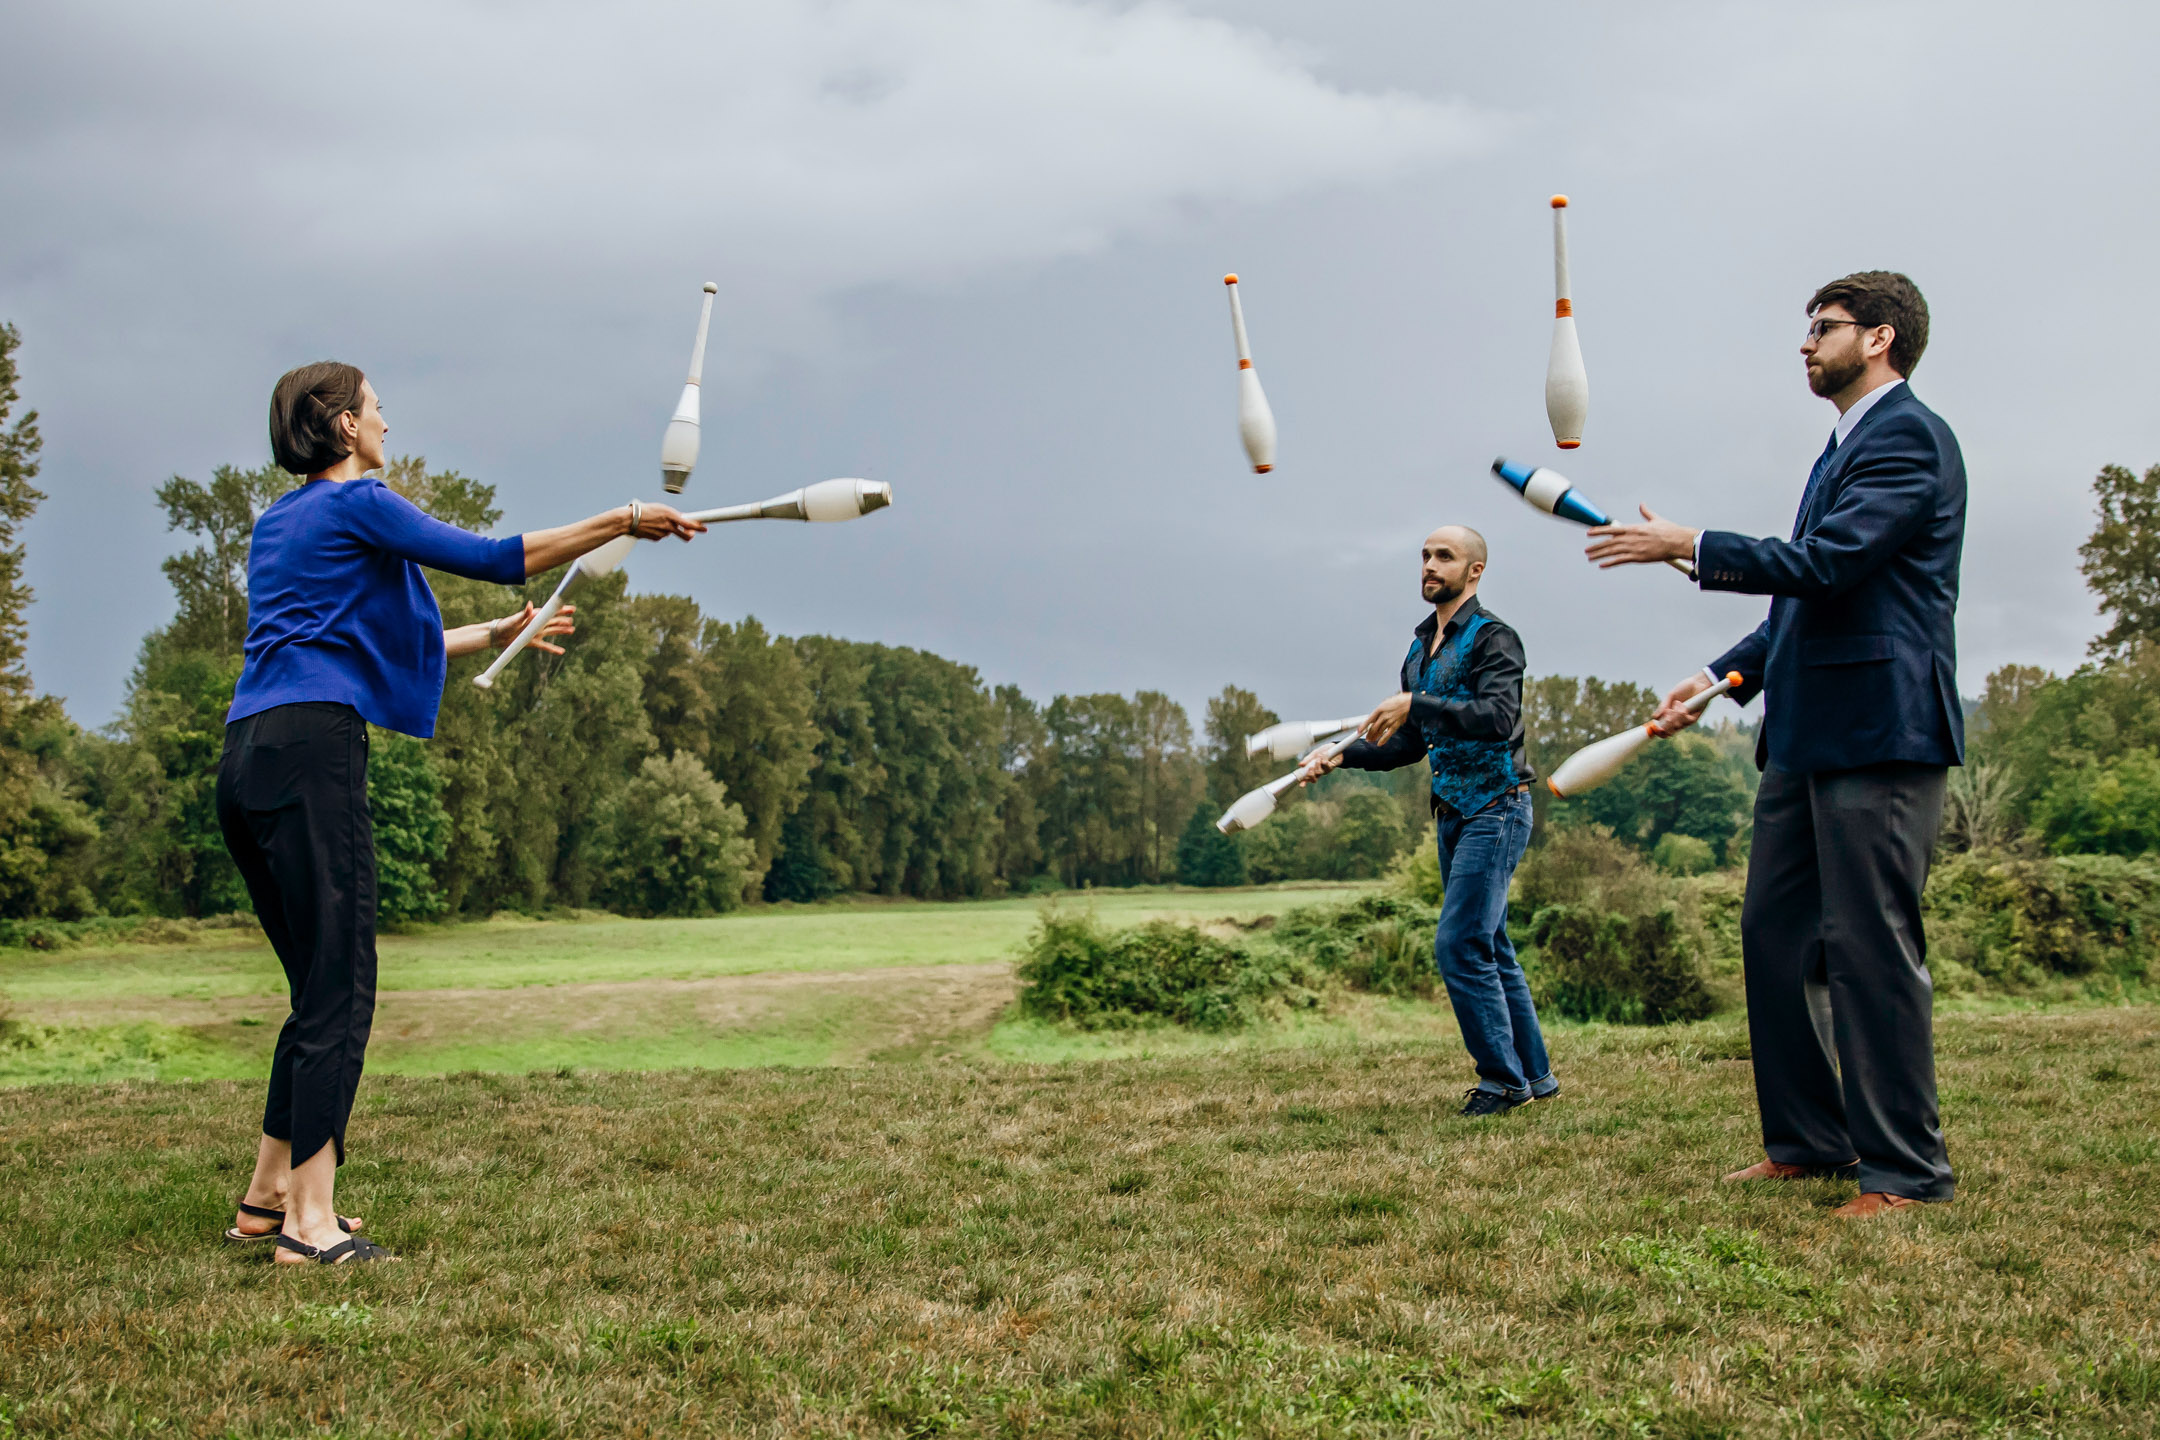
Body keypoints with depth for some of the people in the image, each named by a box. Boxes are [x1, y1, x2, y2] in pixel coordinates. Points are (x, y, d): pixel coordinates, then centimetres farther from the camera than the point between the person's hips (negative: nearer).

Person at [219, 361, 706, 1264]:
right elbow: (491, 557, -7)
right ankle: (311, 1223, -11)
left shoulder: (279, 520, 26)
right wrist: (620, 522, 0)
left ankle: (266, 1197, 20)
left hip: (248, 761, 9)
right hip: (312, 749, -9)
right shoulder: (354, 504, -1)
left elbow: (365, 640, 32)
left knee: (320, 988, 14)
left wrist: (499, 634, 38)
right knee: (340, 993, -9)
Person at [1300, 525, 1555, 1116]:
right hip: (1453, 814, 9)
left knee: (1459, 945, -13)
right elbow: (1410, 743, 21)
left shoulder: (1491, 637, -10)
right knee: (1490, 950, 12)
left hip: (1496, 809, -9)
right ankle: (1535, 1074, 20)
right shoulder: (1421, 649, 16)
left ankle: (1503, 1079, -3)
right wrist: (1343, 755, 8)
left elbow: (1499, 718, -26)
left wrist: (1416, 705, -32)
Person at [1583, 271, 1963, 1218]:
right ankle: (1809, 1140, 21)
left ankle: (1905, 1171, 2)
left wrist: (1688, 547, -13)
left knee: (1870, 944, -7)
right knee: (1773, 930, 11)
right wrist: (1727, 675, 16)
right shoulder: (1843, 450, 22)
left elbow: (1827, 563, -20)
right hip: (1808, 734, 10)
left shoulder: (1909, 437, -8)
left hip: (1880, 731, -10)